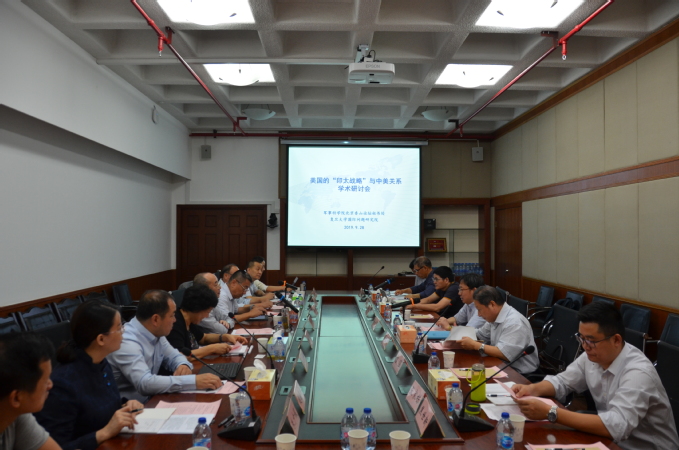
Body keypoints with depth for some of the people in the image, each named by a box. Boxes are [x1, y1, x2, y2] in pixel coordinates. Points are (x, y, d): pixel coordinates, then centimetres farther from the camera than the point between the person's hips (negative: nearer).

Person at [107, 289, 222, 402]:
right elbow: (145, 383, -35)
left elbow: (173, 356, 14)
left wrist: (183, 365, -9)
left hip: (150, 401, 8)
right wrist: (194, 381, -35)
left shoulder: (155, 334, 1)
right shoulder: (126, 342, -25)